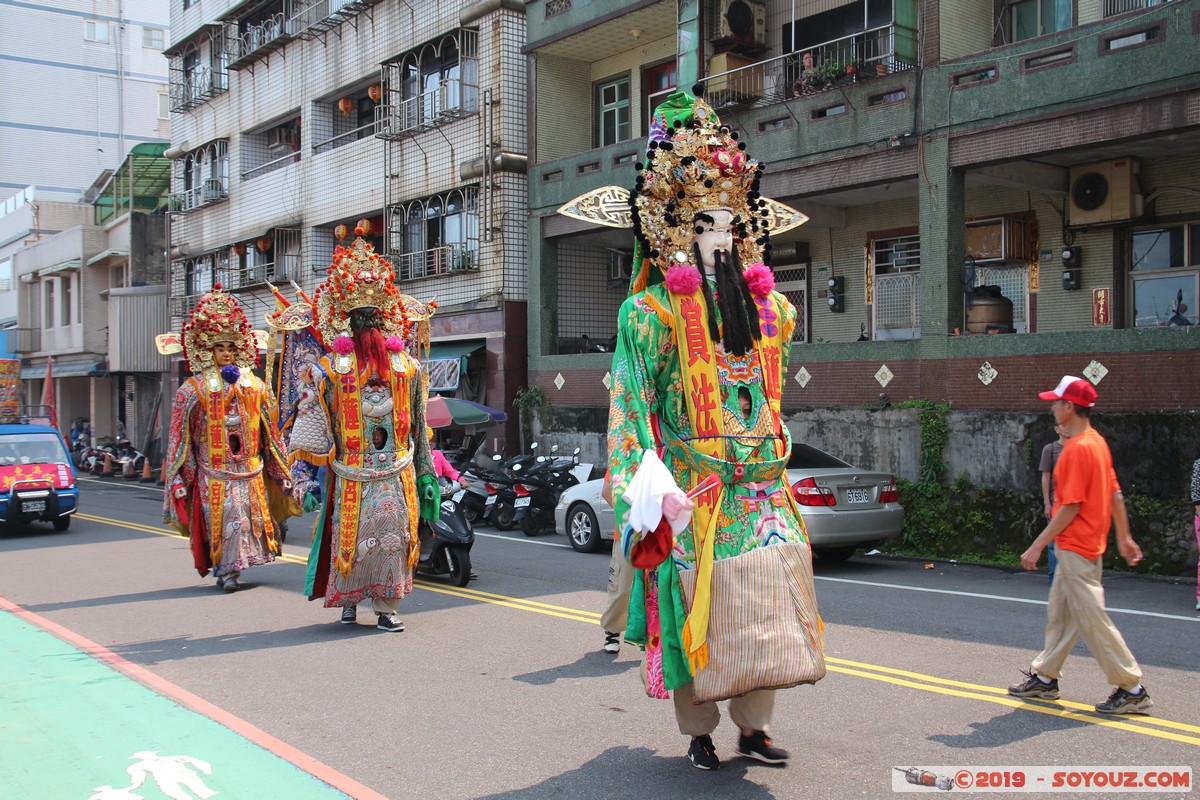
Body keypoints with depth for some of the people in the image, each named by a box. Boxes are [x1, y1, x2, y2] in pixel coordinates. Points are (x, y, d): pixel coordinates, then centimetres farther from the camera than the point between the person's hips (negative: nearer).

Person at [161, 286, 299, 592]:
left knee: (248, 516, 2)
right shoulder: (194, 389, 1)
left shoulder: (254, 386, 10)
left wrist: (281, 472, 14)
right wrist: (178, 479, -5)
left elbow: (269, 432, 14)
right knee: (222, 518, -8)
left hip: (249, 468, 3)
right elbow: (180, 437, 0)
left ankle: (230, 569, 15)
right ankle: (227, 569, 1)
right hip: (212, 470, -3)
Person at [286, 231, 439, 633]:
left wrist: (425, 473, 14)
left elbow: (418, 426, 16)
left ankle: (386, 606, 5)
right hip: (349, 474, -2)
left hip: (396, 471, 2)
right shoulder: (330, 368, 3)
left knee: (393, 533, -3)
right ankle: (348, 600, 18)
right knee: (350, 536, 0)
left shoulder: (406, 365, 12)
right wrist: (305, 476, -7)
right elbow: (310, 426, 0)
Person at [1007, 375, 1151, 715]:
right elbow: (1115, 495, 14)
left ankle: (1132, 689, 3)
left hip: (1076, 547, -10)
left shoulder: (1078, 448, -20)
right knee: (1060, 613, 17)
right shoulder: (1097, 442, 10)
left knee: (1092, 618, -4)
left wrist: (1037, 546, -16)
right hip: (1091, 544, 10)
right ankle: (1045, 677, 26)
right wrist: (1125, 538, 19)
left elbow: (1071, 507, -21)